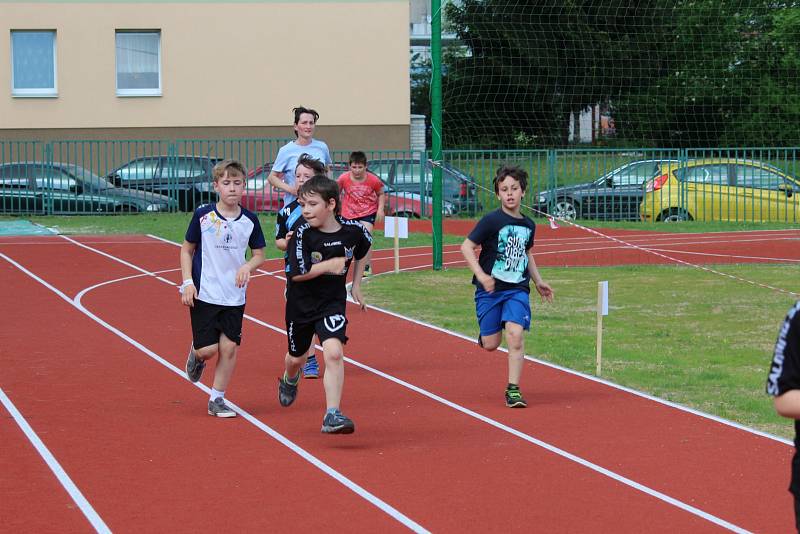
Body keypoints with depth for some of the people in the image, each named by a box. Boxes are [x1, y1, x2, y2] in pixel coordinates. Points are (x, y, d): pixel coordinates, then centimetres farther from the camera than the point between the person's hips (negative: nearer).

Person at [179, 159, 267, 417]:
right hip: (204, 294, -2)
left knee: (229, 347, 0)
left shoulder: (250, 220, 0)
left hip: (234, 296, 2)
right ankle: (196, 354, 31)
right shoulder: (203, 215, -6)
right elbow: (186, 250, 3)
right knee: (207, 349, -6)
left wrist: (248, 266, -12)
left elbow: (259, 255, 10)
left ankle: (217, 400, 14)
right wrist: (188, 282, -7)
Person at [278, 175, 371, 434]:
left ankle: (332, 415, -21)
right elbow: (297, 273, -20)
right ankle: (289, 379, 57)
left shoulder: (353, 230, -11)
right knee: (296, 357, 20)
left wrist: (356, 285, 13)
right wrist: (328, 266, -26)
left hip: (333, 302, 0)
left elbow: (361, 251, 13)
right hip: (301, 303, 0)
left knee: (334, 352, -22)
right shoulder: (302, 234, -18)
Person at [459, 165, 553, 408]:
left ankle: (513, 390, -10)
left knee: (515, 334, -17)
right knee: (491, 344, -1)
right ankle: (483, 333, 38)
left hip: (517, 289, 3)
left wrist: (538, 282, 26)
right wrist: (481, 275, -20)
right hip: (490, 289, -3)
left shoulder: (528, 225, 8)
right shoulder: (491, 220, -9)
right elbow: (466, 246, -10)